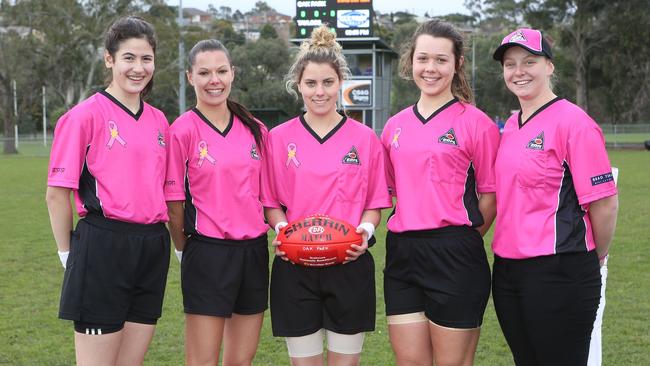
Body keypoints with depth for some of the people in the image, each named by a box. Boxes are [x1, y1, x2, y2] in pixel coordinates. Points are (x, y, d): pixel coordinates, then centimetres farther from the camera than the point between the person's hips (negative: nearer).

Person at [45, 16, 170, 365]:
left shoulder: (159, 120, 12)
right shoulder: (86, 115, -7)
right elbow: (57, 193, -6)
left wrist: (179, 244, 14)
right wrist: (68, 255, -4)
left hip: (152, 250, 6)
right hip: (103, 247, -6)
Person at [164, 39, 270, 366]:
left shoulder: (255, 130, 8)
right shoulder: (184, 130, -7)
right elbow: (173, 201, -4)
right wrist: (184, 248, 3)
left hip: (254, 251, 5)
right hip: (207, 254, -5)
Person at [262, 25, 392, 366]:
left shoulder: (364, 138, 3)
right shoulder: (279, 138, 3)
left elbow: (375, 204, 7)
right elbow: (270, 203, 8)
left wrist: (366, 230, -12)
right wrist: (281, 228, -11)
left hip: (350, 266, 0)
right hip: (294, 268, 0)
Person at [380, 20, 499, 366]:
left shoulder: (476, 123, -4)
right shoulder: (395, 126, 12)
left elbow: (491, 194, -3)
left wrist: (458, 242, 0)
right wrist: (409, 239, 10)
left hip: (454, 258, -5)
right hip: (402, 257, 5)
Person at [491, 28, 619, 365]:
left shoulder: (573, 122, -12)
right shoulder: (511, 126, 12)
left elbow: (604, 202, -12)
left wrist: (596, 256, 0)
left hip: (558, 274, -8)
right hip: (507, 270, 8)